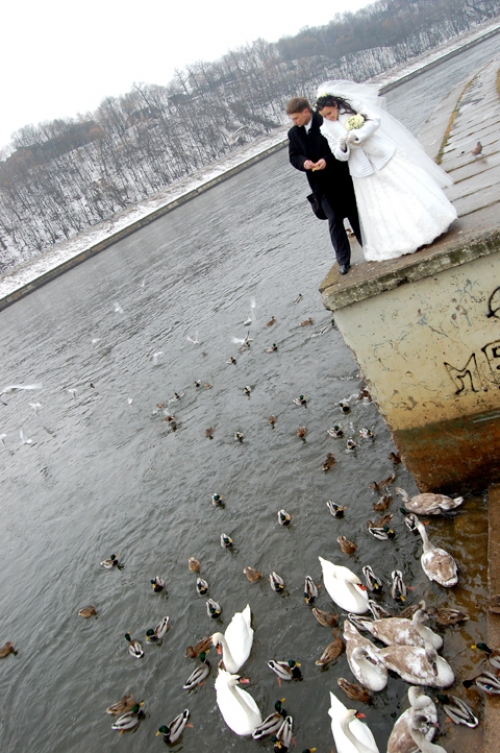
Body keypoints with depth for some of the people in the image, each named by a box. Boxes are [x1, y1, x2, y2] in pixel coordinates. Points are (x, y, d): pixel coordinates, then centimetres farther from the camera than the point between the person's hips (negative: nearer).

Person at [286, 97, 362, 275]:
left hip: (341, 178, -2)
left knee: (354, 214, 10)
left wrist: (327, 159, -22)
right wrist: (303, 162, -13)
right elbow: (293, 156, 9)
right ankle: (343, 260, 9)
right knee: (334, 220, 1)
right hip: (321, 185, 2)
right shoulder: (293, 134, 1)